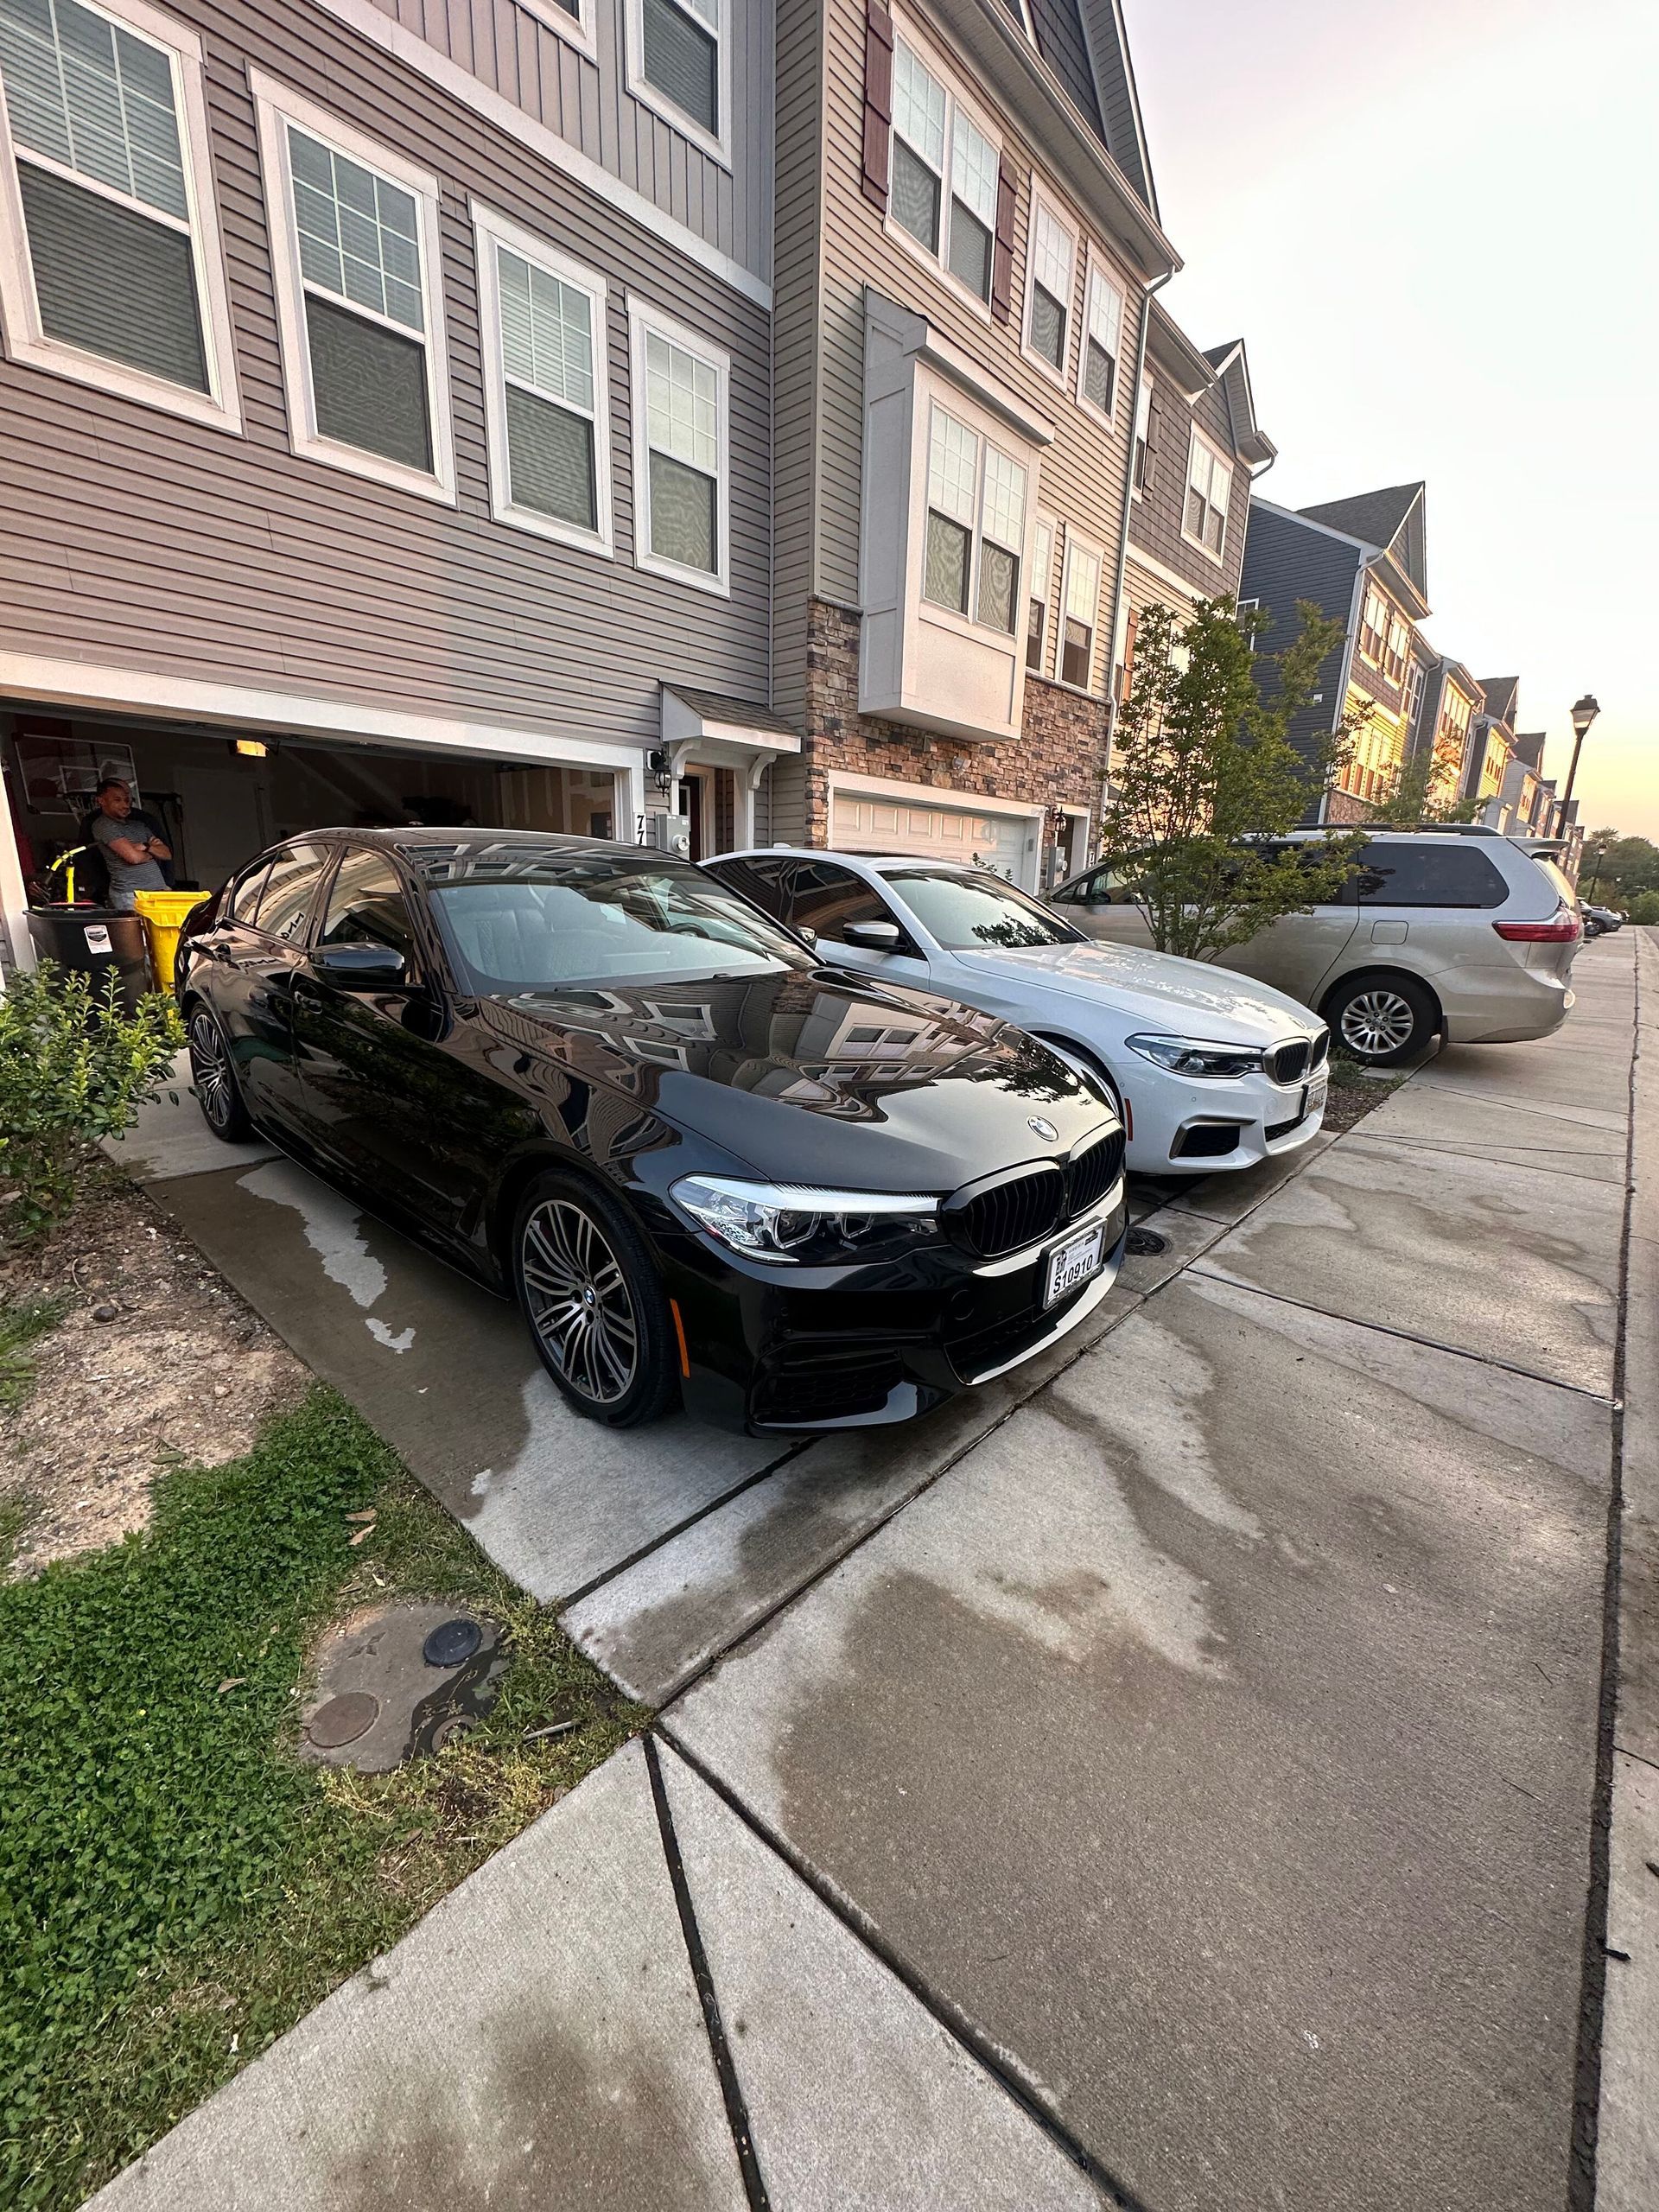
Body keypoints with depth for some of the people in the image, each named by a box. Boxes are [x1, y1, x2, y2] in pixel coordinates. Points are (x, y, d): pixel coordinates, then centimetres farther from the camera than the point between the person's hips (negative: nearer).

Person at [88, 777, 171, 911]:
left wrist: (147, 847, -2)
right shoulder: (103, 825, 1)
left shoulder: (139, 823, 23)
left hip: (159, 891, 6)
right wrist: (153, 853, 9)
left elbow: (167, 854, 17)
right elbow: (133, 857, -10)